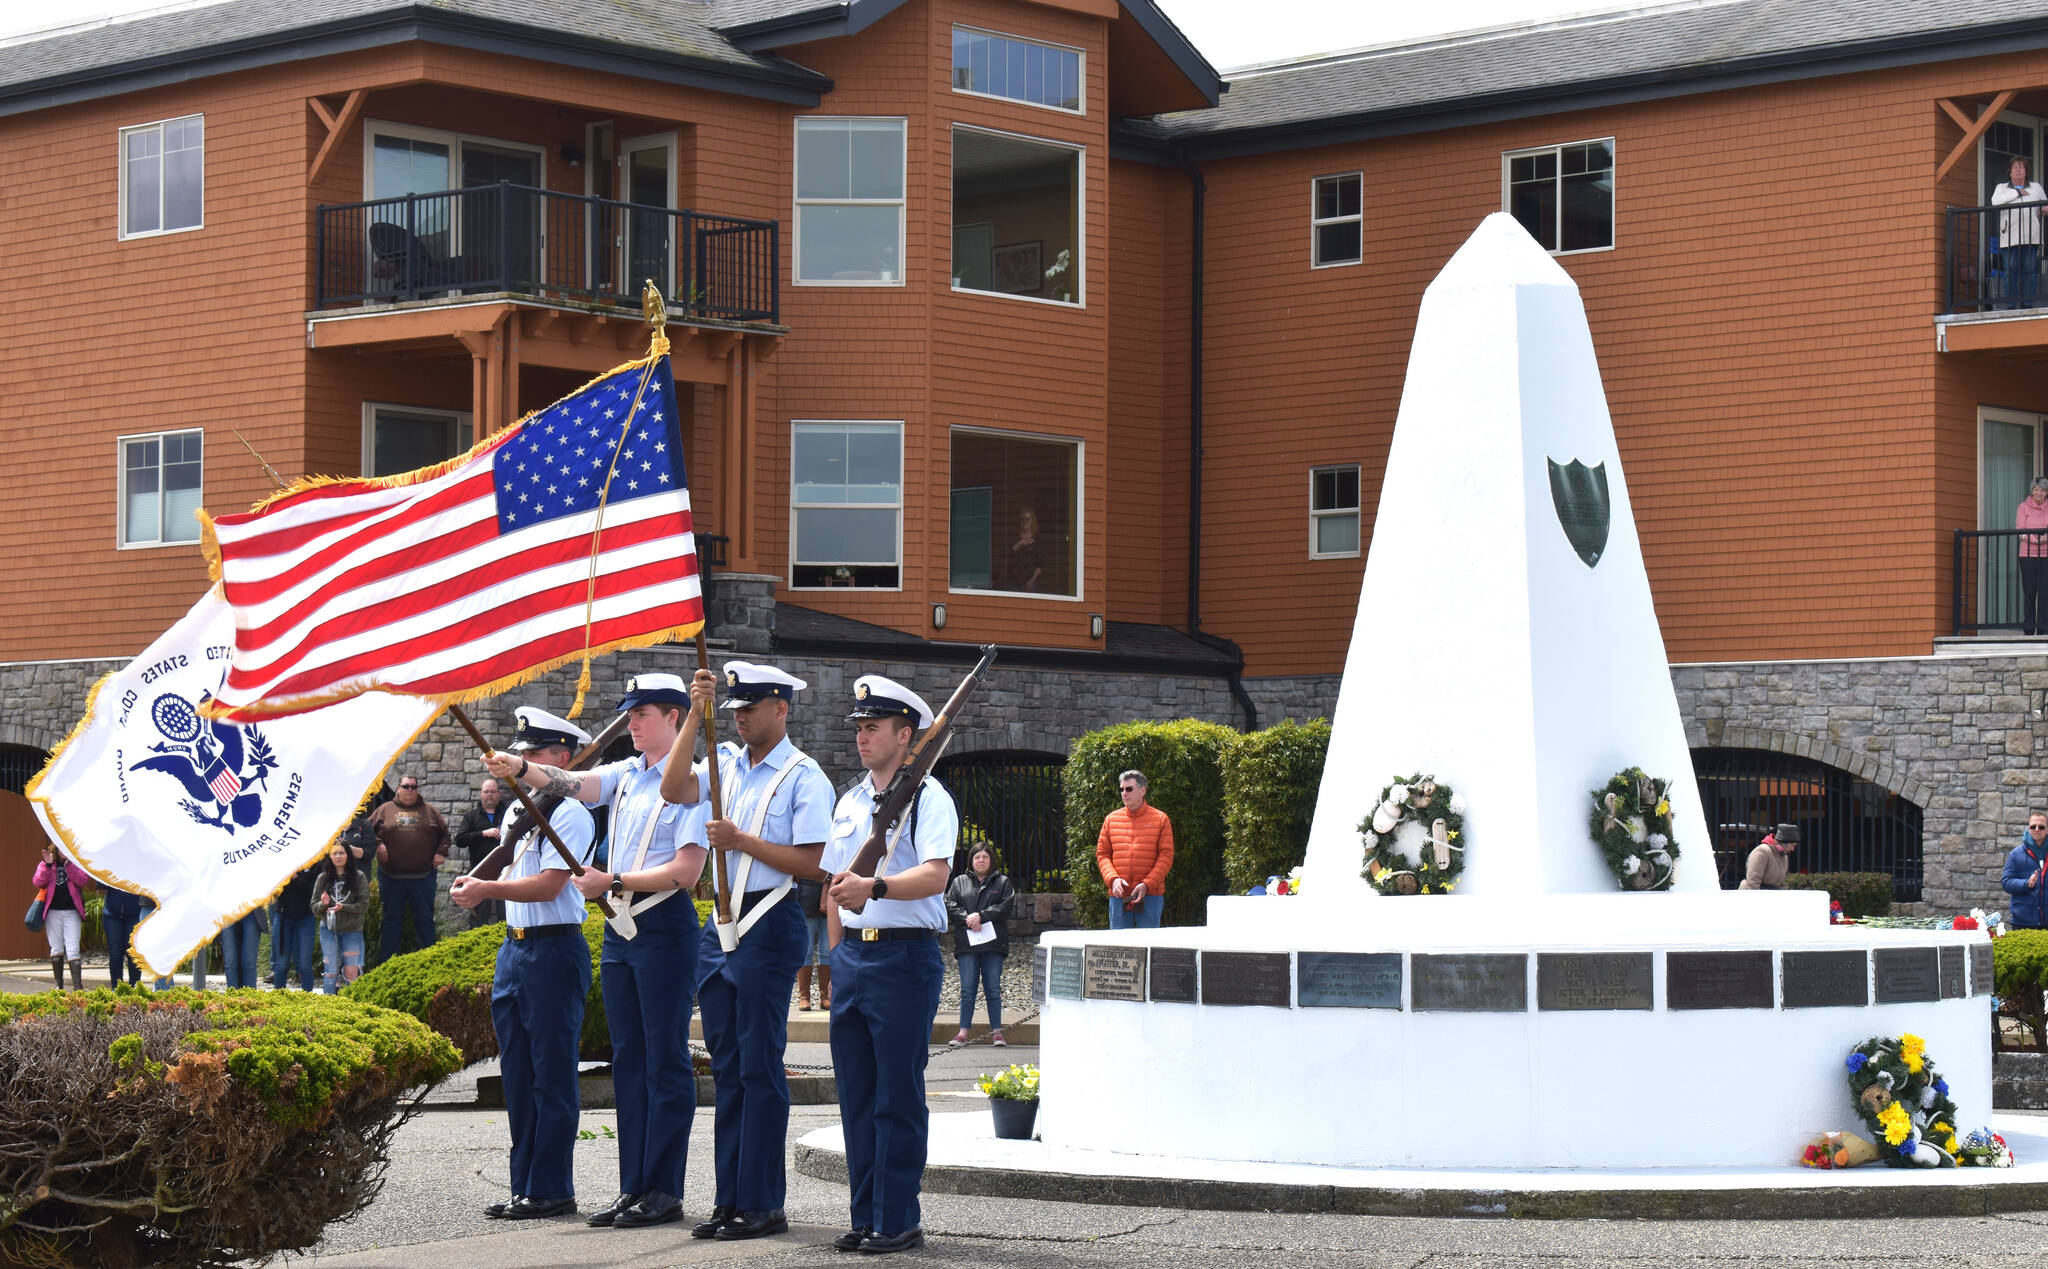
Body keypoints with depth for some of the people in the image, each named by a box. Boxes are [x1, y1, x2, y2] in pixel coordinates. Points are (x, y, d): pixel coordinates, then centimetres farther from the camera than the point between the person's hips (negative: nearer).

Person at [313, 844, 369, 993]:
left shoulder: (359, 877, -2)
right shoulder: (323, 878, 4)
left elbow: (364, 905, -5)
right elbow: (314, 907, 6)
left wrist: (343, 907, -18)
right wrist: (323, 904, -16)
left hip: (352, 930, -1)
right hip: (328, 929, 1)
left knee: (351, 972, -5)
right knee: (330, 971, 0)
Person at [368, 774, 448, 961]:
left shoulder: (429, 812, 10)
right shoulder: (385, 810, 6)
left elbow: (445, 832, 13)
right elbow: (368, 829, 8)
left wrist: (441, 852, 1)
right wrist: (378, 845, -7)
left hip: (422, 877, 1)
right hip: (391, 877, -1)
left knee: (425, 918, 5)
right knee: (391, 919, 6)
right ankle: (387, 960, 11)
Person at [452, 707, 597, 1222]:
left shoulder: (569, 814, -10)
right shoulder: (519, 812, 17)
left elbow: (548, 886, -18)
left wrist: (487, 889, -18)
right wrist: (477, 888, 7)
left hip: (554, 951, -9)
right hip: (513, 948, 9)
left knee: (552, 1077, -5)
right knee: (517, 1077, 11)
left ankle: (551, 1189, -1)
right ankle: (525, 1186, 16)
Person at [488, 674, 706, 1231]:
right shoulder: (626, 774, 13)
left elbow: (685, 872, -16)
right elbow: (571, 782, -2)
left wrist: (613, 881, -16)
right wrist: (521, 768, -20)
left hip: (664, 927, -8)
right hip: (619, 928, 8)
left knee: (665, 1059, -4)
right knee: (628, 1059, 9)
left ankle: (663, 1190, -1)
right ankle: (634, 1186, 14)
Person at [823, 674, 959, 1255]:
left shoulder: (928, 797, -6)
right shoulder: (849, 801, 17)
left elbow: (935, 875, -21)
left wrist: (874, 887, -36)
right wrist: (840, 953, 15)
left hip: (906, 955, -7)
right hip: (853, 957, 7)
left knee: (898, 1096, -5)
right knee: (856, 1095, 9)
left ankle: (898, 1219, -1)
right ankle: (866, 1216, 15)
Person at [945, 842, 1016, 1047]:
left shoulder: (1002, 882, 11)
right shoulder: (959, 882, 14)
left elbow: (1005, 907, -3)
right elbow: (950, 906, 3)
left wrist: (980, 916, -12)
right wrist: (967, 919, -13)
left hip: (993, 944, -1)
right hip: (966, 943, 1)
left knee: (993, 989, 1)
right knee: (967, 989, -1)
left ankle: (996, 1031, 5)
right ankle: (963, 1032, 1)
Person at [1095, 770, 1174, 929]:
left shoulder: (1160, 819, 2)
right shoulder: (1111, 819, 10)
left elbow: (1166, 856, -2)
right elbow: (1102, 854, 10)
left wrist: (1147, 884, -13)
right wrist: (1113, 879, -9)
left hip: (1150, 896, -2)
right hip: (1119, 897, 2)